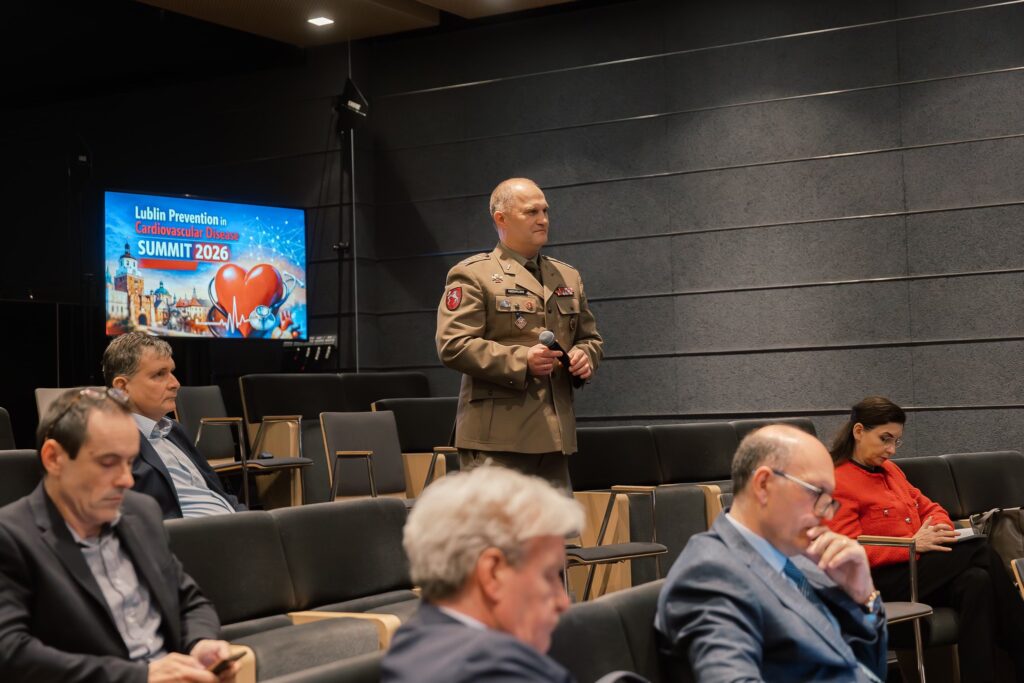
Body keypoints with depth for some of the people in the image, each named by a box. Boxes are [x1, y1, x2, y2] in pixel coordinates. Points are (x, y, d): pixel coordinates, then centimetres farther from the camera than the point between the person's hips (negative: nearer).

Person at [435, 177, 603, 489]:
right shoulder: (472, 274, -1)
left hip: (555, 436, 6)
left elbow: (590, 337, 27)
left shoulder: (568, 277, 20)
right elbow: (452, 345, -11)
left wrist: (585, 355, 2)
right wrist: (520, 361, -20)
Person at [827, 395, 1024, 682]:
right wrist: (912, 544, -20)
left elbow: (929, 508, 25)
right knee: (982, 552, -21)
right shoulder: (838, 484, -8)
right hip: (885, 579, -7)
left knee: (977, 581, -26)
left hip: (920, 566, 7)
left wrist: (940, 530, 0)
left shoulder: (890, 470, 18)